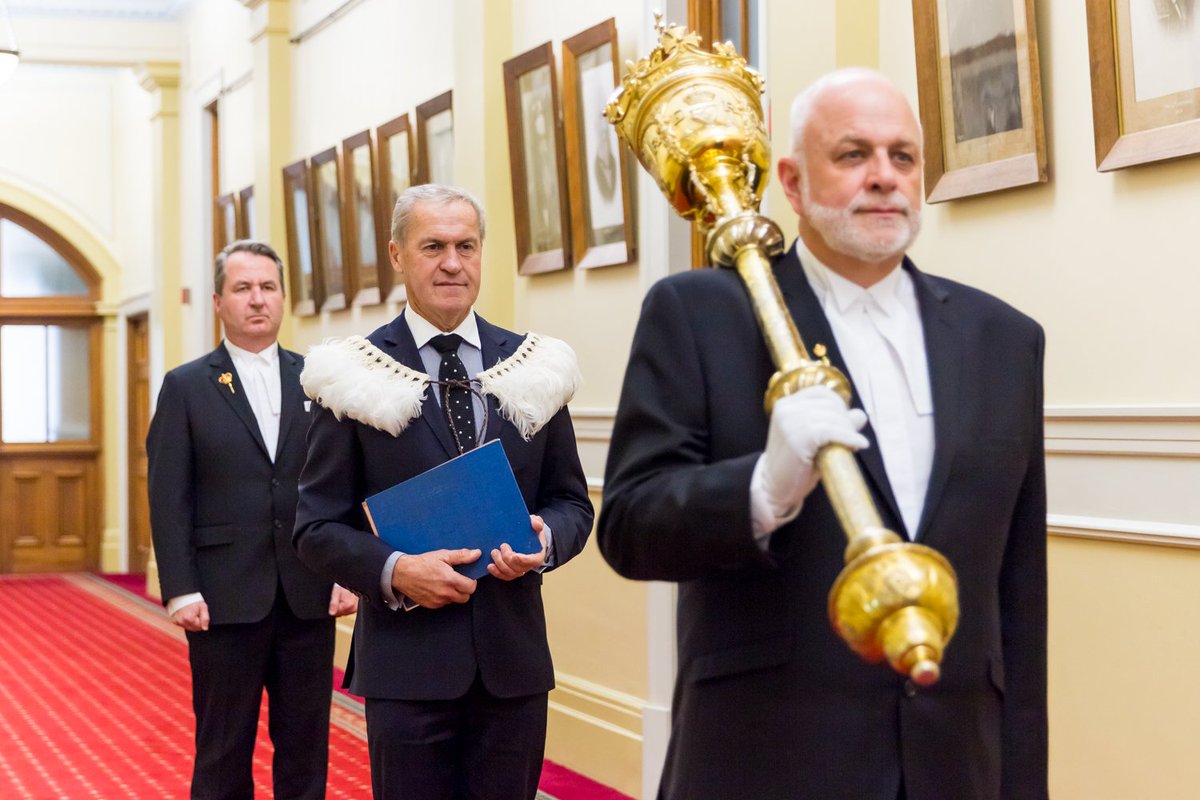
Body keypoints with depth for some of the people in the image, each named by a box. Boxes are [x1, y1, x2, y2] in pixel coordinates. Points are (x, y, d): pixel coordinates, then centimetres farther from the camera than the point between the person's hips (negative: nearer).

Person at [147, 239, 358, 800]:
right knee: (223, 753, 6)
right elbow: (169, 499, -2)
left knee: (306, 749, 8)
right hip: (225, 600, -2)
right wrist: (181, 591, -10)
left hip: (310, 599, 2)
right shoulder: (186, 387, 3)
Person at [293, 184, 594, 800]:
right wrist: (393, 571, -18)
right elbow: (317, 526, -1)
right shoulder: (356, 374, -1)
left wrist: (545, 541, -10)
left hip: (513, 657, 3)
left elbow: (571, 501, 12)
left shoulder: (531, 367, 7)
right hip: (407, 659, -2)